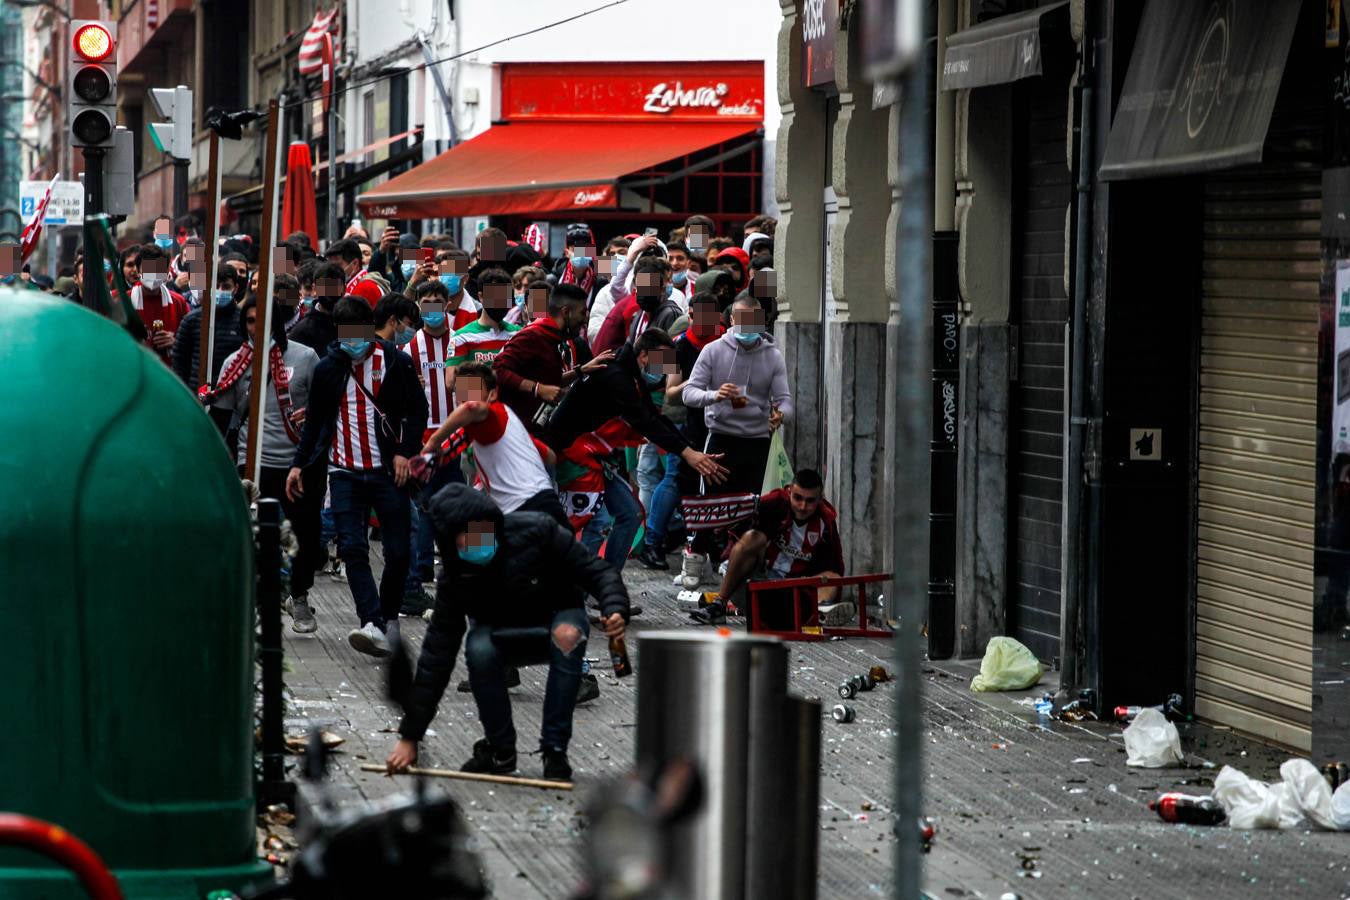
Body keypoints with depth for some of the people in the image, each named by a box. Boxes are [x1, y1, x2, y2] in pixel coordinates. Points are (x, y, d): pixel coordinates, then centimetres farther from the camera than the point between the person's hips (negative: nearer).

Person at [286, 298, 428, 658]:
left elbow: (418, 410, 5)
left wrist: (405, 452, -7)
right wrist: (299, 463, 10)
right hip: (345, 472, 1)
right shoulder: (327, 369, 7)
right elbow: (315, 421, 16)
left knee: (398, 552, 0)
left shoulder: (395, 362, -1)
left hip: (388, 471, -1)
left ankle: (389, 617, 21)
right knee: (352, 549, -13)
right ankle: (373, 625, -22)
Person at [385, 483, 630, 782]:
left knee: (568, 635, -36)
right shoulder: (456, 578, -20)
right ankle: (499, 749, -12)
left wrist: (615, 609, -43)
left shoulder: (536, 532, -26)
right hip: (504, 636, 1)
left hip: (559, 616, -1)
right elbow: (436, 657, -17)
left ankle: (555, 750, -25)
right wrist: (409, 737, -19)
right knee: (478, 648, -33)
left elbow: (598, 573, -19)